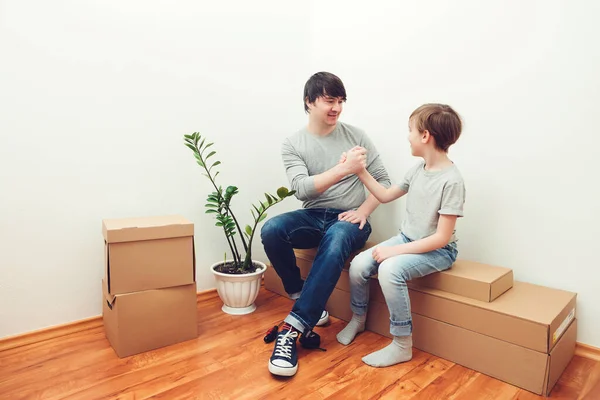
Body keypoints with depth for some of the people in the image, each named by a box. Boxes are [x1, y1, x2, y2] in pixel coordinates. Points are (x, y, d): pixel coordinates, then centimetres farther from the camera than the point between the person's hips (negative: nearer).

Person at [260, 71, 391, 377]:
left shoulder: (355, 135, 4)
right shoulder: (292, 144, 1)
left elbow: (383, 180, 4)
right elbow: (302, 189, -15)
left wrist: (363, 211, -12)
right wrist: (345, 168, -26)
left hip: (348, 219, -1)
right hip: (313, 218, 2)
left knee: (335, 242, -37)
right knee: (271, 230, -28)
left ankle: (293, 328, -29)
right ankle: (309, 306, -9)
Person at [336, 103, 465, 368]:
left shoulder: (451, 181, -21)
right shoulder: (418, 169, 2)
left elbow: (442, 238, -22)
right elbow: (385, 196, 14)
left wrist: (395, 250, -23)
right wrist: (360, 170, 6)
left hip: (437, 250, -7)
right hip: (407, 239, 7)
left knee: (389, 270, -32)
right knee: (358, 264, -11)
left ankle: (402, 345, -11)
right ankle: (358, 319, 17)